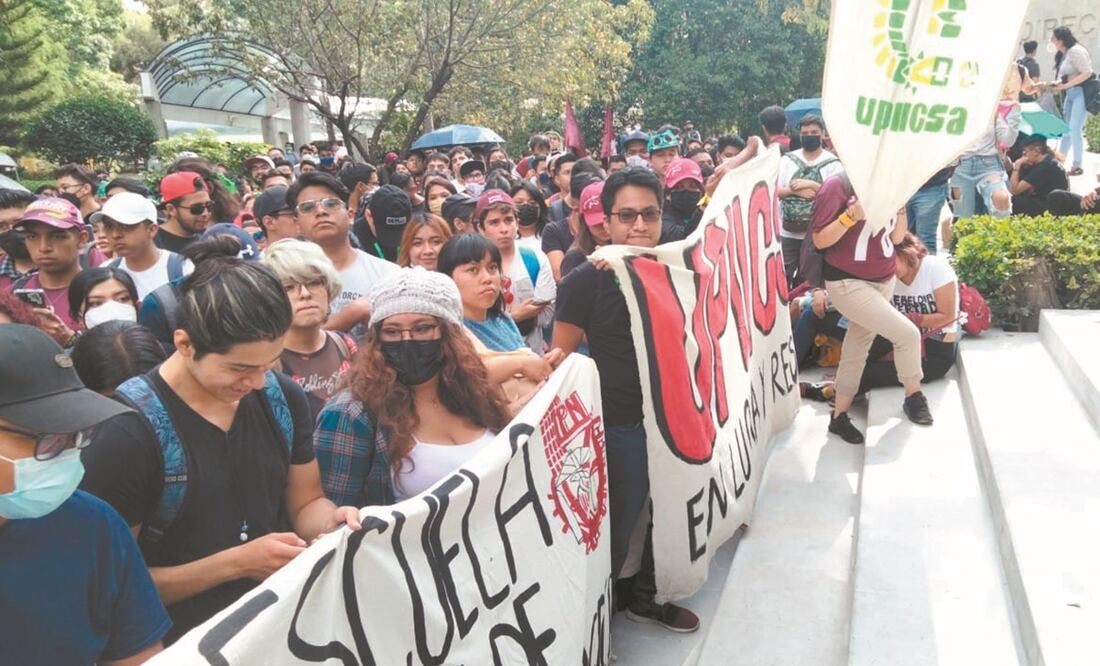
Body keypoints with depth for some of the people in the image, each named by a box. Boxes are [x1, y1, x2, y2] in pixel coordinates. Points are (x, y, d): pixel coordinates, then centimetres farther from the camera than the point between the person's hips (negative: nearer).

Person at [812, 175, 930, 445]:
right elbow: (820, 240, -16)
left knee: (857, 348, 13)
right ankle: (914, 397, 14)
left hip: (883, 281, 7)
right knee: (908, 334, -12)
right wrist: (851, 216, -29)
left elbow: (897, 237, 8)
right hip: (848, 283, -7)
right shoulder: (838, 185, -15)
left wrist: (901, 205, -7)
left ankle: (839, 417, 24)